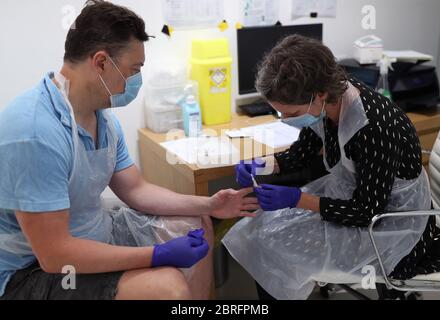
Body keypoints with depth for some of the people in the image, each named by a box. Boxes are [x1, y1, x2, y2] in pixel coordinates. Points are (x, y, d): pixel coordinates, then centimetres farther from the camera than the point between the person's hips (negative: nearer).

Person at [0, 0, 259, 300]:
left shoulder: (102, 116, 0)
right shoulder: (35, 133, -31)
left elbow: (136, 189, 7)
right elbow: (54, 253, -31)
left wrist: (208, 205, -2)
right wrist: (159, 254, -27)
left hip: (93, 233, 9)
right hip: (35, 267, -9)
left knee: (196, 226, 13)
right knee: (168, 286, -28)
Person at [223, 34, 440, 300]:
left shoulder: (375, 128, -35)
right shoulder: (329, 99, -13)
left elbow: (366, 211, -26)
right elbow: (303, 153, 3)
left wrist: (297, 199, -30)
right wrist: (265, 166, -16)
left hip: (390, 219, -7)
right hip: (353, 193, 7)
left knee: (277, 244, -14)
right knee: (265, 225, 0)